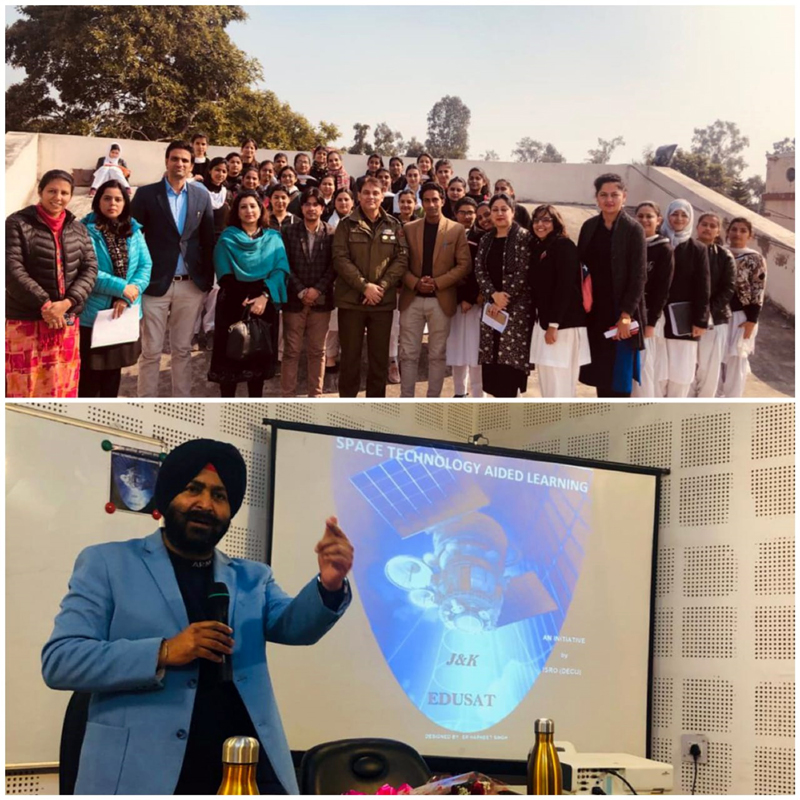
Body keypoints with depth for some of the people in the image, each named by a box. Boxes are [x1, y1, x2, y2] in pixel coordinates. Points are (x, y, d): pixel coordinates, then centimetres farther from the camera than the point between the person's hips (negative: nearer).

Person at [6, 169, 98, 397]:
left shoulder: (78, 229, 9)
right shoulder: (18, 224, -5)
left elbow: (90, 269, 3)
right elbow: (12, 270, -13)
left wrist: (66, 303, -13)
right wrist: (44, 305, -19)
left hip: (66, 322, 5)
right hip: (25, 321, -4)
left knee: (62, 388, 10)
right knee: (24, 389, -2)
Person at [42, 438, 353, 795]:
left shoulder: (252, 577, 15)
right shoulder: (107, 563, 4)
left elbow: (294, 626, -1)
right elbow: (58, 660, -5)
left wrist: (329, 584, -22)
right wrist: (163, 653, -15)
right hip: (142, 776, -3)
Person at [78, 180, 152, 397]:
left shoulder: (133, 231, 7)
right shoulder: (86, 231, -10)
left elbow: (146, 265, 1)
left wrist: (127, 296, -14)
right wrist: (121, 288, -20)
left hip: (125, 313, 5)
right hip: (93, 313, -5)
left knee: (114, 368, 16)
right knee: (91, 372, 1)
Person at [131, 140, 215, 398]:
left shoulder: (202, 195, 6)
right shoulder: (146, 194, -1)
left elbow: (208, 239, 9)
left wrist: (209, 279, 5)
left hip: (191, 285, 2)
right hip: (155, 283, -2)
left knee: (183, 350, 11)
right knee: (151, 352, 2)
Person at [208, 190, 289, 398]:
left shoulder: (273, 238, 9)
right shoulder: (227, 238, 4)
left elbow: (281, 270, -4)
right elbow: (225, 276, -5)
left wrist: (264, 296, -19)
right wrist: (244, 299, -17)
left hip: (265, 305, 2)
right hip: (234, 304, -2)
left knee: (260, 356, 6)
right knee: (231, 356, -2)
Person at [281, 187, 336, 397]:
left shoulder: (331, 234, 5)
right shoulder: (290, 232, 6)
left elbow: (334, 266, -1)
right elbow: (286, 266, 1)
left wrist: (317, 289, -12)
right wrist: (301, 292, -10)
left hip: (321, 301, 0)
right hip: (294, 300, 0)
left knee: (317, 352, 6)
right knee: (291, 352, 1)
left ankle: (315, 395, 12)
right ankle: (287, 396, 4)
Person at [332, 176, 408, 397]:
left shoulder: (394, 226, 7)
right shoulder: (346, 224, 1)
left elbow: (402, 259, 1)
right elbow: (340, 259, -8)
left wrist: (382, 286, -12)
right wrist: (365, 286, -16)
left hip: (383, 300, 2)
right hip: (351, 299, -2)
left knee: (380, 356, 7)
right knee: (350, 355, 3)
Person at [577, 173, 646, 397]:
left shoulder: (634, 230, -7)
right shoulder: (589, 227, 7)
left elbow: (638, 277, -11)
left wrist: (626, 314, -16)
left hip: (621, 313, -5)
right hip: (595, 311, 5)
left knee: (619, 378, -1)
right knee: (599, 374, 9)